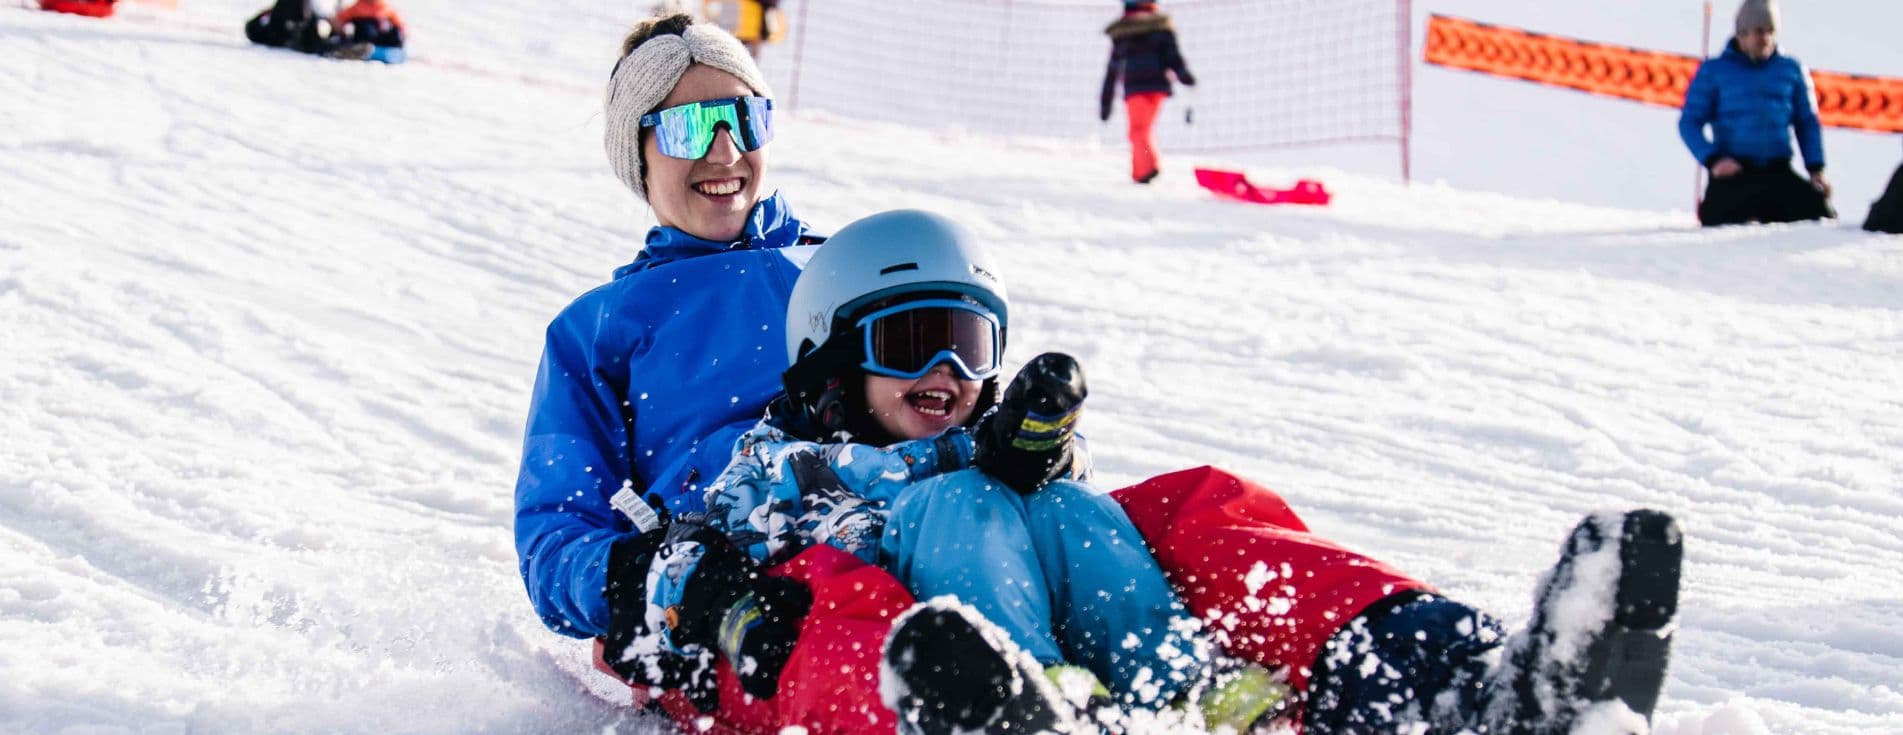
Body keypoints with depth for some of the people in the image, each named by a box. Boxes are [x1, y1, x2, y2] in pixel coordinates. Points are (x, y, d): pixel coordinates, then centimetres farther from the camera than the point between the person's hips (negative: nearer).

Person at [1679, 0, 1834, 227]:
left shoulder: (1792, 70, 12)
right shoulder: (1714, 70, 4)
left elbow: (1807, 123, 16)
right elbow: (1690, 122, 2)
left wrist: (1815, 168, 3)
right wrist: (1712, 159, -15)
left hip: (1779, 173, 2)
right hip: (1732, 171, -2)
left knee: (1819, 211, -18)